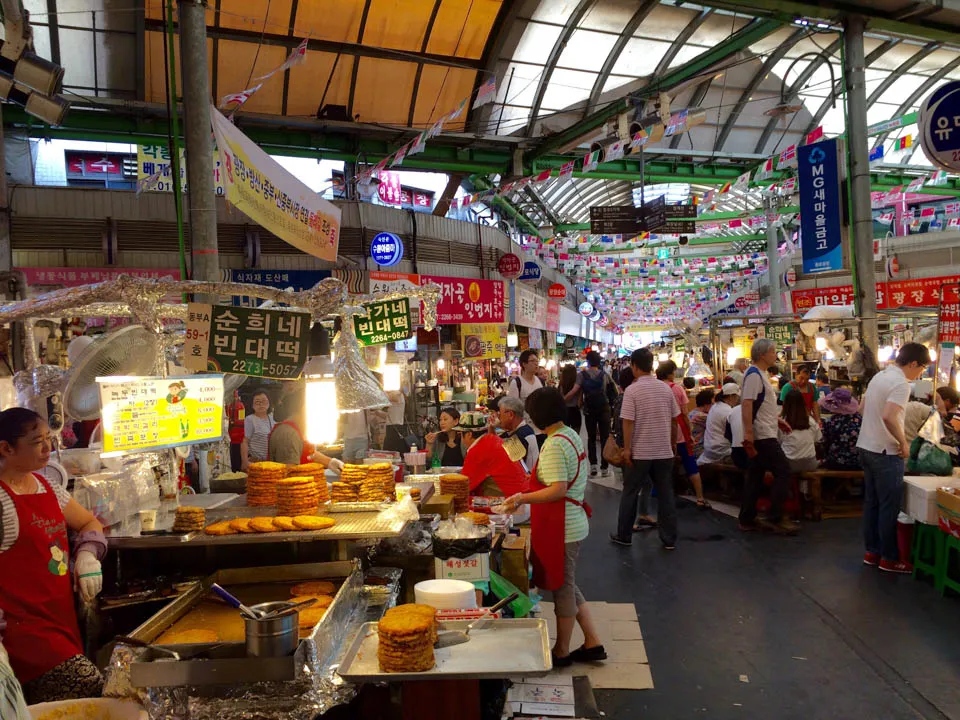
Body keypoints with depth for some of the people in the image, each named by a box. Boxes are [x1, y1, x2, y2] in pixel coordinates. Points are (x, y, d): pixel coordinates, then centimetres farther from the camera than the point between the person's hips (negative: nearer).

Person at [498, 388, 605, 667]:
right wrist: (535, 484, 20)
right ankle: (592, 643, 28)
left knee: (562, 589, 6)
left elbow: (558, 490, -27)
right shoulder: (572, 436, 8)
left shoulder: (554, 445, -22)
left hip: (561, 528, -10)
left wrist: (522, 498, -30)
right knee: (567, 587, 20)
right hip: (574, 523, 10)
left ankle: (561, 652, 23)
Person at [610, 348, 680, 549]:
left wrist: (627, 448, -9)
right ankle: (669, 539, 14)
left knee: (630, 493, 10)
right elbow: (674, 419, 7)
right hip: (664, 451, 4)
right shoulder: (665, 388, 2)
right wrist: (673, 443, 19)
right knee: (666, 494, 10)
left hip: (640, 451, -3)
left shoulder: (632, 390, -12)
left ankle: (623, 535, 18)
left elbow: (628, 422, -15)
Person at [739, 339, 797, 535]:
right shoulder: (754, 375, -16)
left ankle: (747, 520, 16)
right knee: (783, 472, -7)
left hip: (763, 435, 10)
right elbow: (746, 405, -24)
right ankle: (774, 518, -2)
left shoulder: (761, 374, 16)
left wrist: (777, 419, 22)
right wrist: (748, 435, -29)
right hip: (762, 436, -10)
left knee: (755, 477, 11)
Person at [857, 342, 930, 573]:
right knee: (890, 507, 1)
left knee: (871, 503, 14)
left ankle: (872, 552, 23)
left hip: (867, 448, 9)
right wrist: (903, 443, -18)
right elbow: (889, 416, -31)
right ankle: (889, 558, 9)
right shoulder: (901, 383, -18)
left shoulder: (879, 376, 11)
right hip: (886, 453, -9)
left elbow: (864, 406, 22)